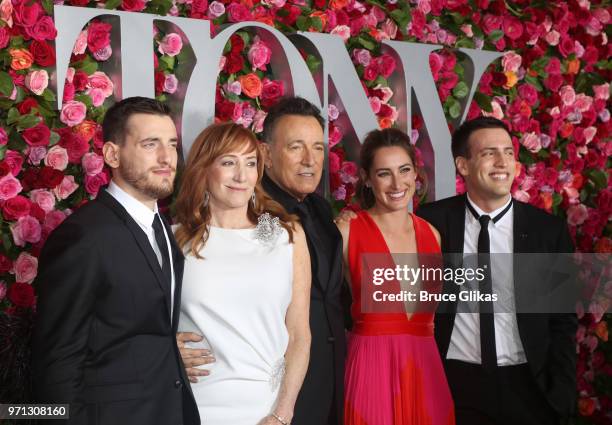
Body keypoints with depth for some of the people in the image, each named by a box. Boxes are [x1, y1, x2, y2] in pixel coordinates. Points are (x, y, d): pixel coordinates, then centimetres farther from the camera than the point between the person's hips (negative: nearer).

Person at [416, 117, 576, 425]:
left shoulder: (549, 230, -1)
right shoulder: (432, 221, -4)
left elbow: (562, 321, 2)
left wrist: (561, 395, -4)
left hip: (526, 386, 1)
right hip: (453, 384, -1)